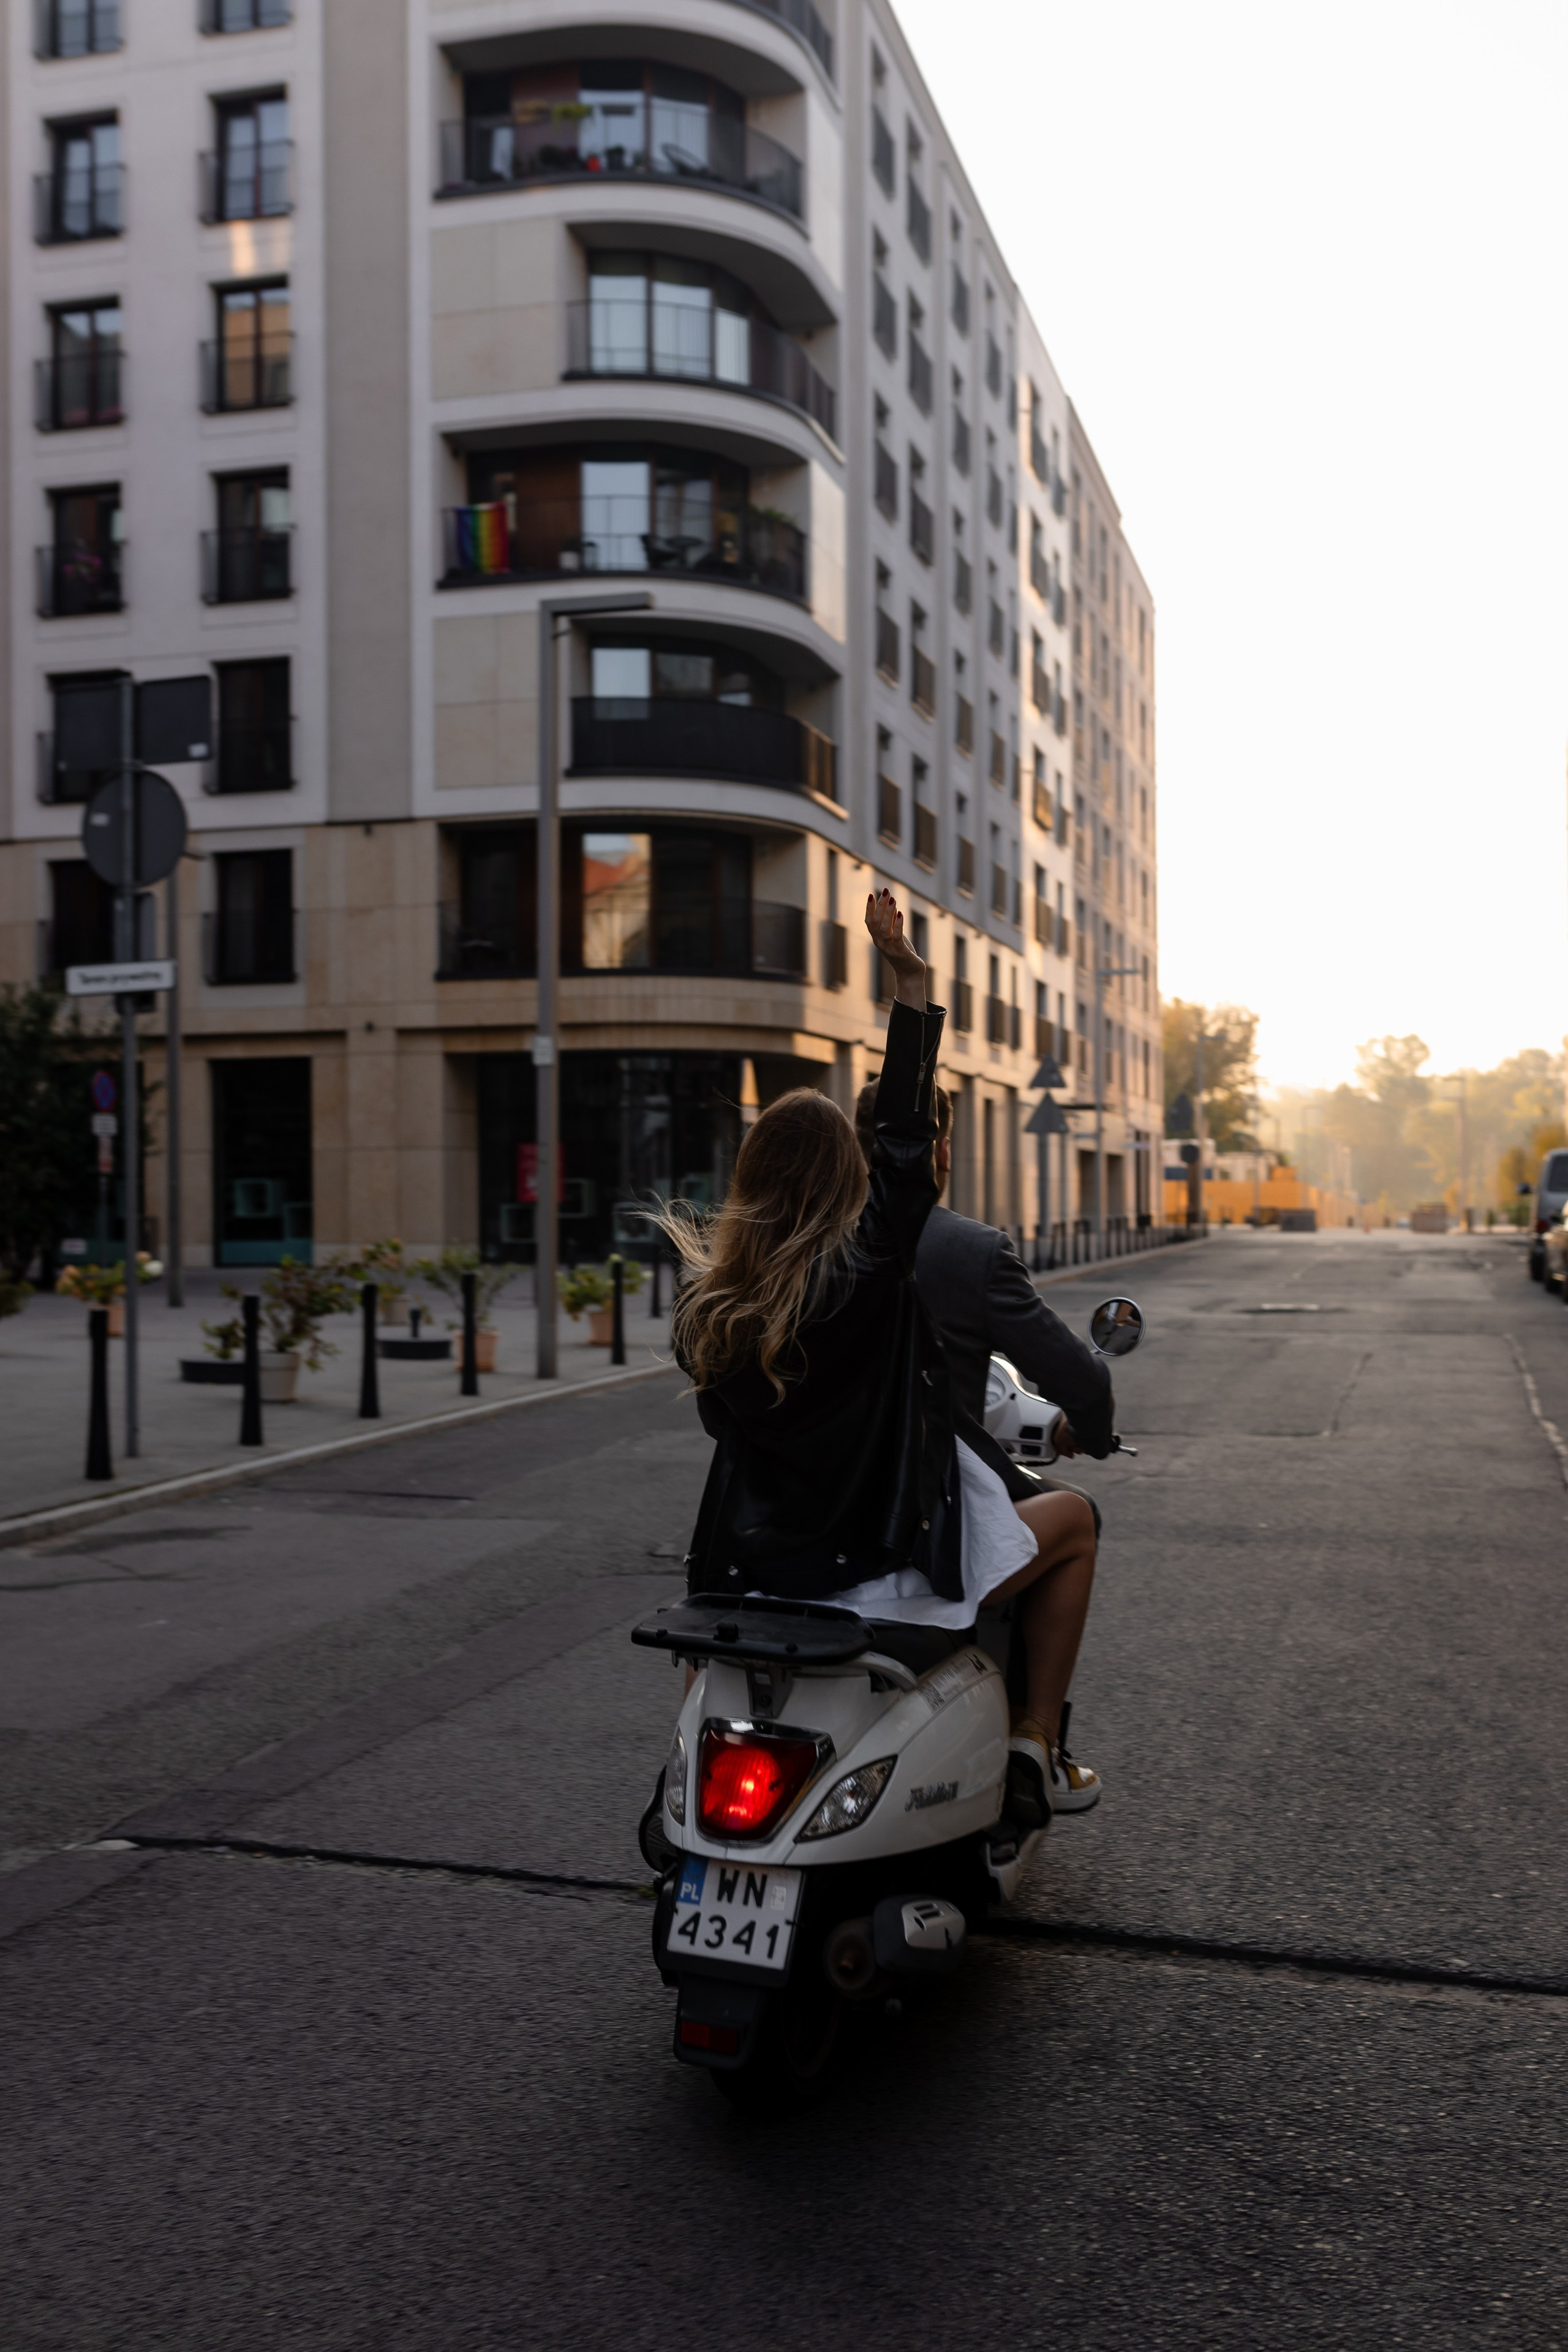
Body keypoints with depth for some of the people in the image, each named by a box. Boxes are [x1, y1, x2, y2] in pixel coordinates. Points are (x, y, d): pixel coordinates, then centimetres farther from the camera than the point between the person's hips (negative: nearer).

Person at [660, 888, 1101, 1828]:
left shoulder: (708, 1303, -2)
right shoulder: (869, 1263, -16)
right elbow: (907, 1127, -10)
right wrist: (910, 976, -6)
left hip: (759, 1569, 5)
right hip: (887, 1565, -5)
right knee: (1072, 1517, 17)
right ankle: (1033, 1742, 13)